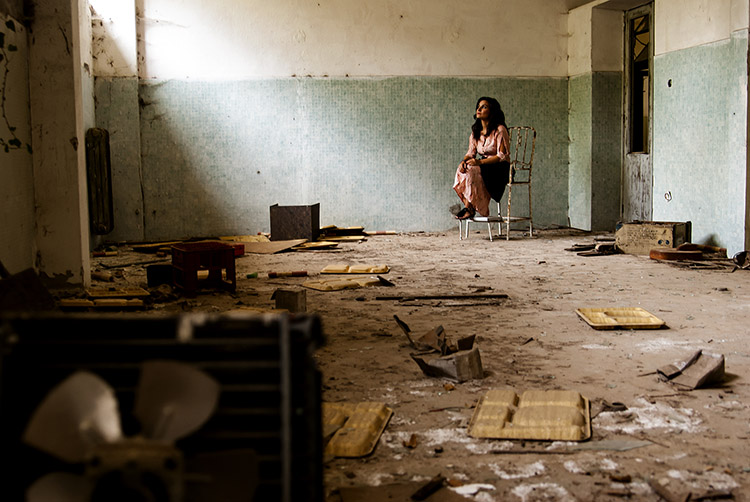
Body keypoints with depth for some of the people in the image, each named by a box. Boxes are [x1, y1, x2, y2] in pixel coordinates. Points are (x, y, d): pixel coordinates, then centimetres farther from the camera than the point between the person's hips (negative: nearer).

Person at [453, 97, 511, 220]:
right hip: (484, 167, 6)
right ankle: (468, 207, -25)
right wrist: (464, 161, -14)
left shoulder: (499, 130, -11)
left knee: (472, 171, -31)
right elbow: (471, 153, 11)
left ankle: (469, 208, -22)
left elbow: (503, 155, -16)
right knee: (462, 170, -23)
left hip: (500, 169, -6)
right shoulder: (476, 131, 11)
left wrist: (480, 162, -25)